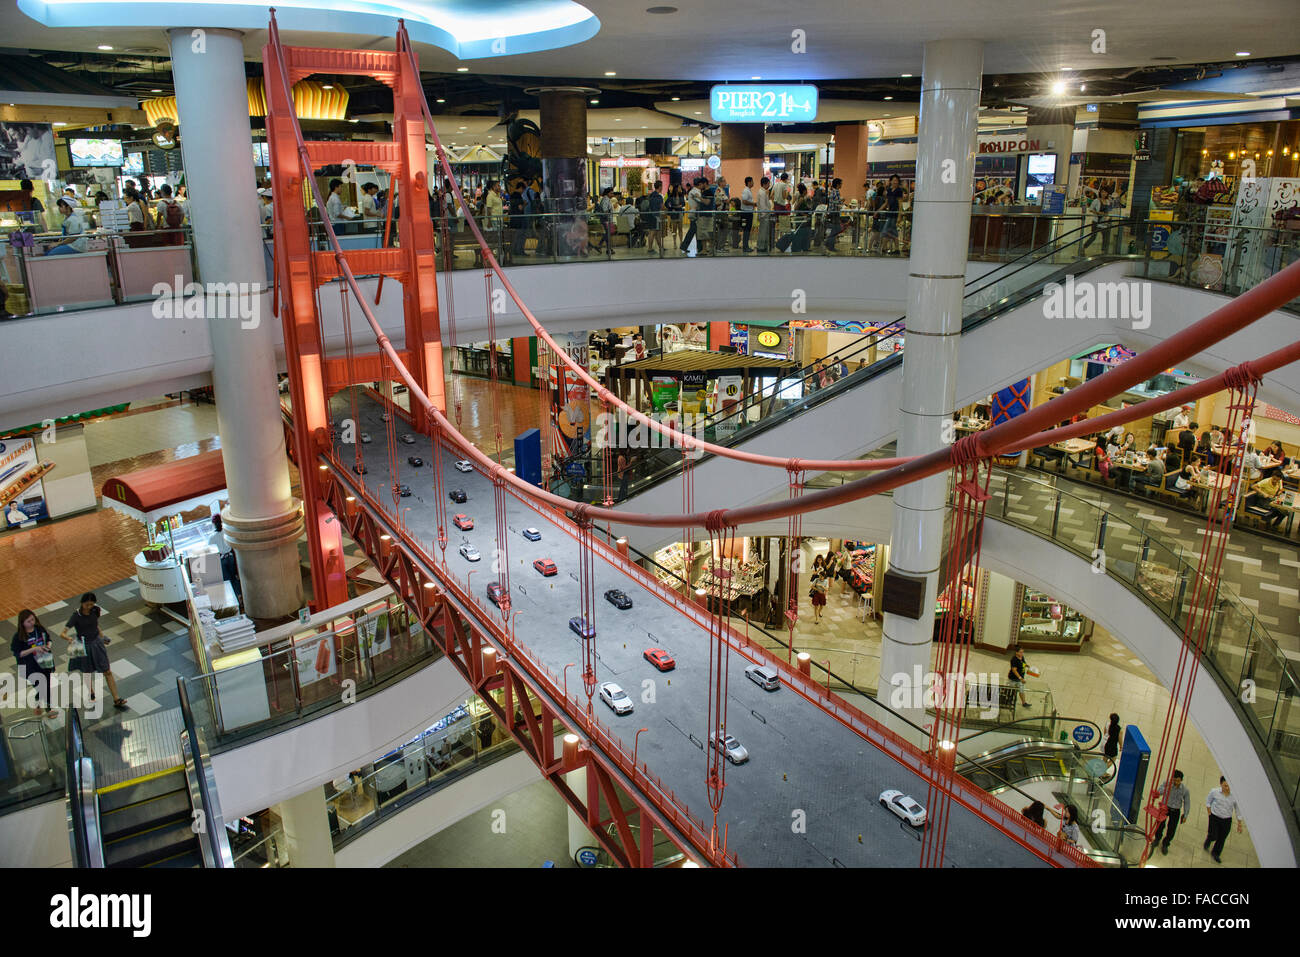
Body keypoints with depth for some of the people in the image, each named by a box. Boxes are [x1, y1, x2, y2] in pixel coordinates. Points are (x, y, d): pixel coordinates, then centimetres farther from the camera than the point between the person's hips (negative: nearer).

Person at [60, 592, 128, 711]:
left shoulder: (95, 610, -7)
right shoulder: (76, 616, -20)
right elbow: (62, 633, -25)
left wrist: (102, 637, 14)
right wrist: (69, 638, -45)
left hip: (97, 643, 3)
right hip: (84, 646, -3)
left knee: (108, 672, 2)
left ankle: (117, 700, 5)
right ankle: (91, 694, 44)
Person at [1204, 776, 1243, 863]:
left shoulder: (1234, 795, -16)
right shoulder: (1214, 792, -17)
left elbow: (1238, 810, -3)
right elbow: (1208, 800, 5)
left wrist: (1239, 825, 3)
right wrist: (1209, 812, 2)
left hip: (1227, 820, 1)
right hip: (1214, 818, -1)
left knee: (1222, 838, 12)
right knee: (1213, 836, -4)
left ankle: (1215, 854, 36)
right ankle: (1208, 841, 33)